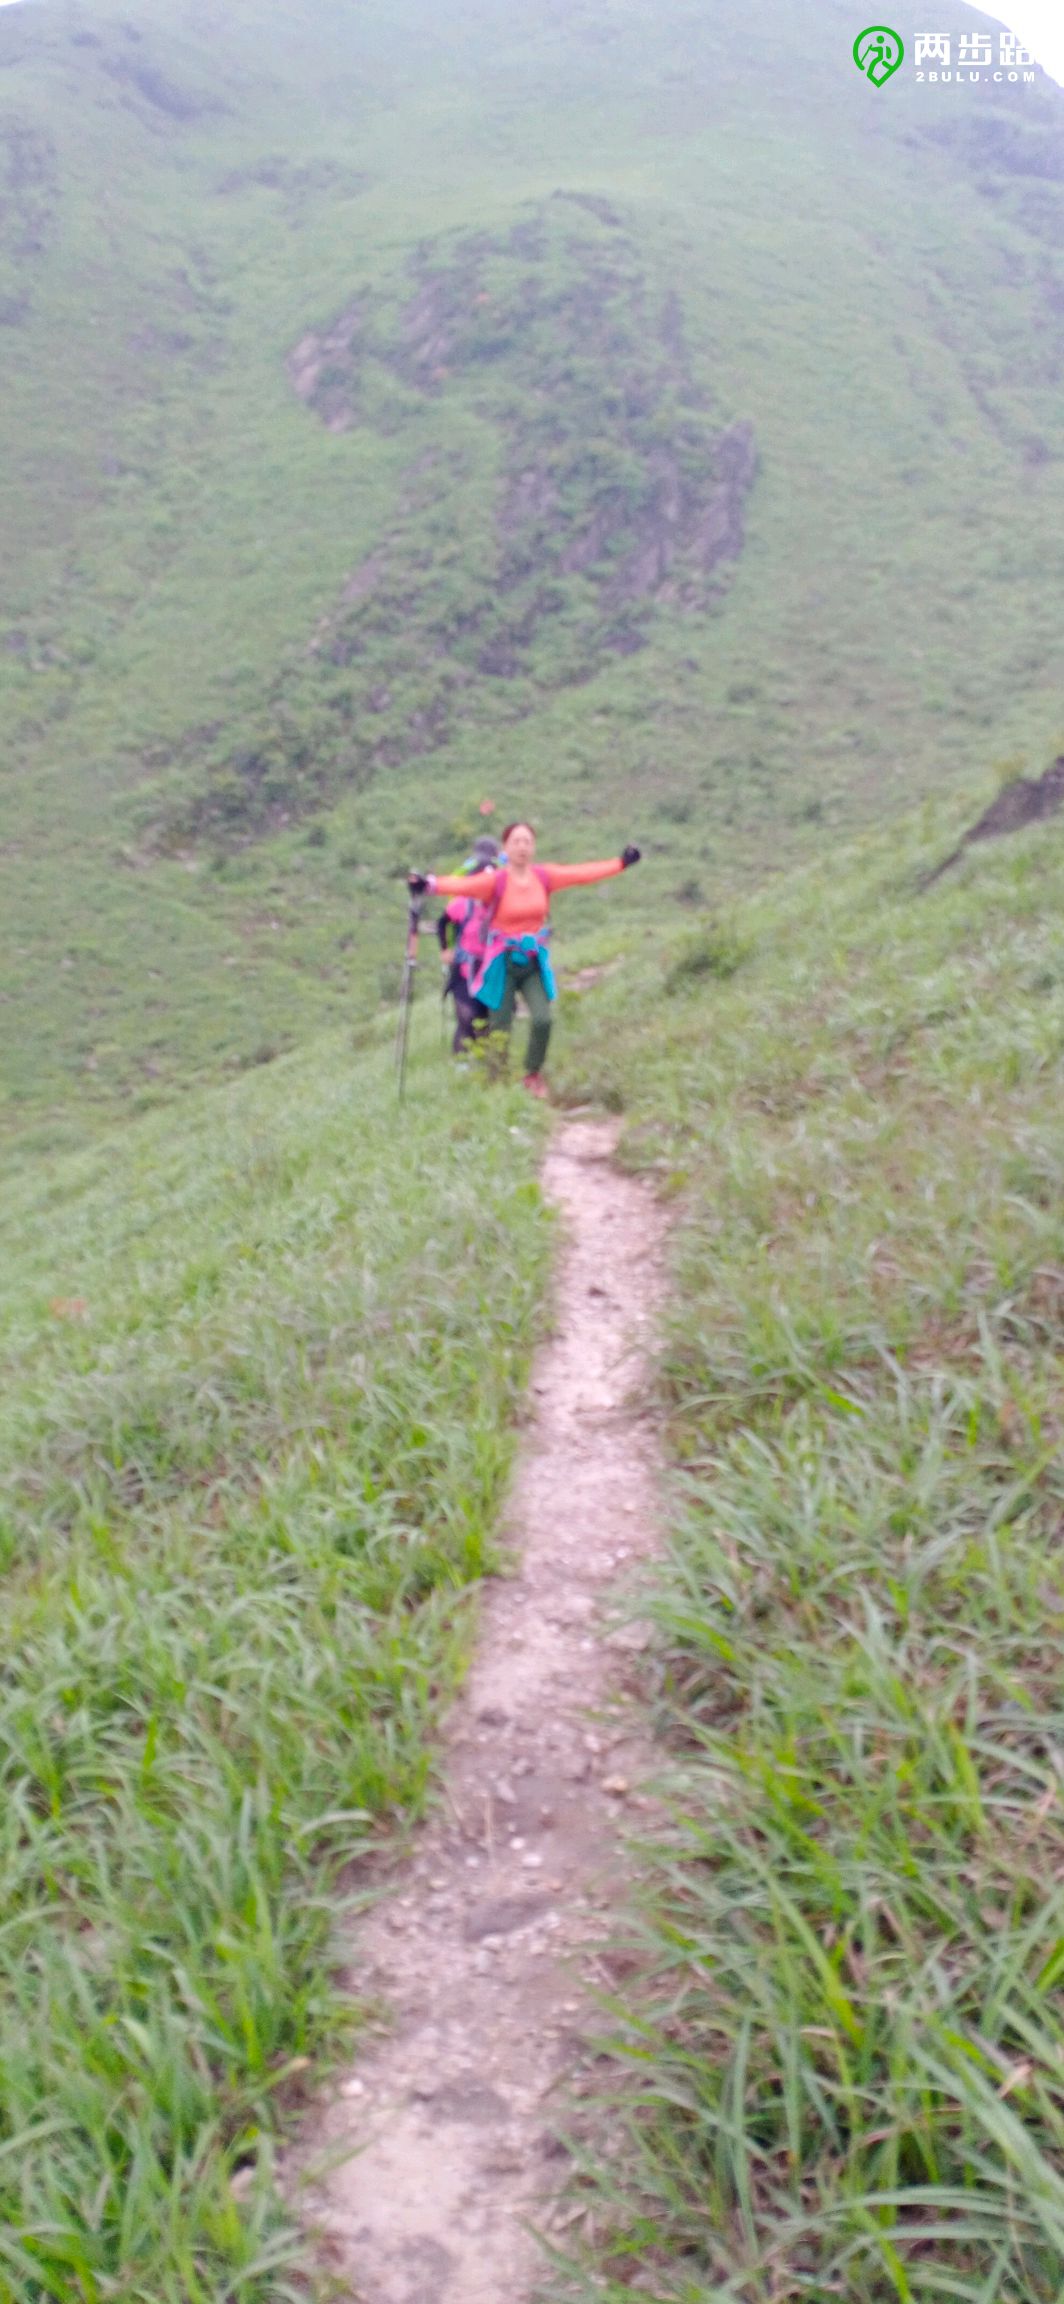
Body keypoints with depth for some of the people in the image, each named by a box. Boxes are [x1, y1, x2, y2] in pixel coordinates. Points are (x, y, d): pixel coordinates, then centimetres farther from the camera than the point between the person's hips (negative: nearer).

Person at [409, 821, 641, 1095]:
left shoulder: (544, 876, 0)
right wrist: (430, 883, -48)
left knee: (543, 1018, -12)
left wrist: (621, 863, 10)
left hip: (535, 963, 3)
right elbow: (463, 885, -30)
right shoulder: (496, 880, -14)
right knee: (500, 1028, 0)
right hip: (503, 963, -3)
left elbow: (583, 874, 7)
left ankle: (533, 1074, 12)